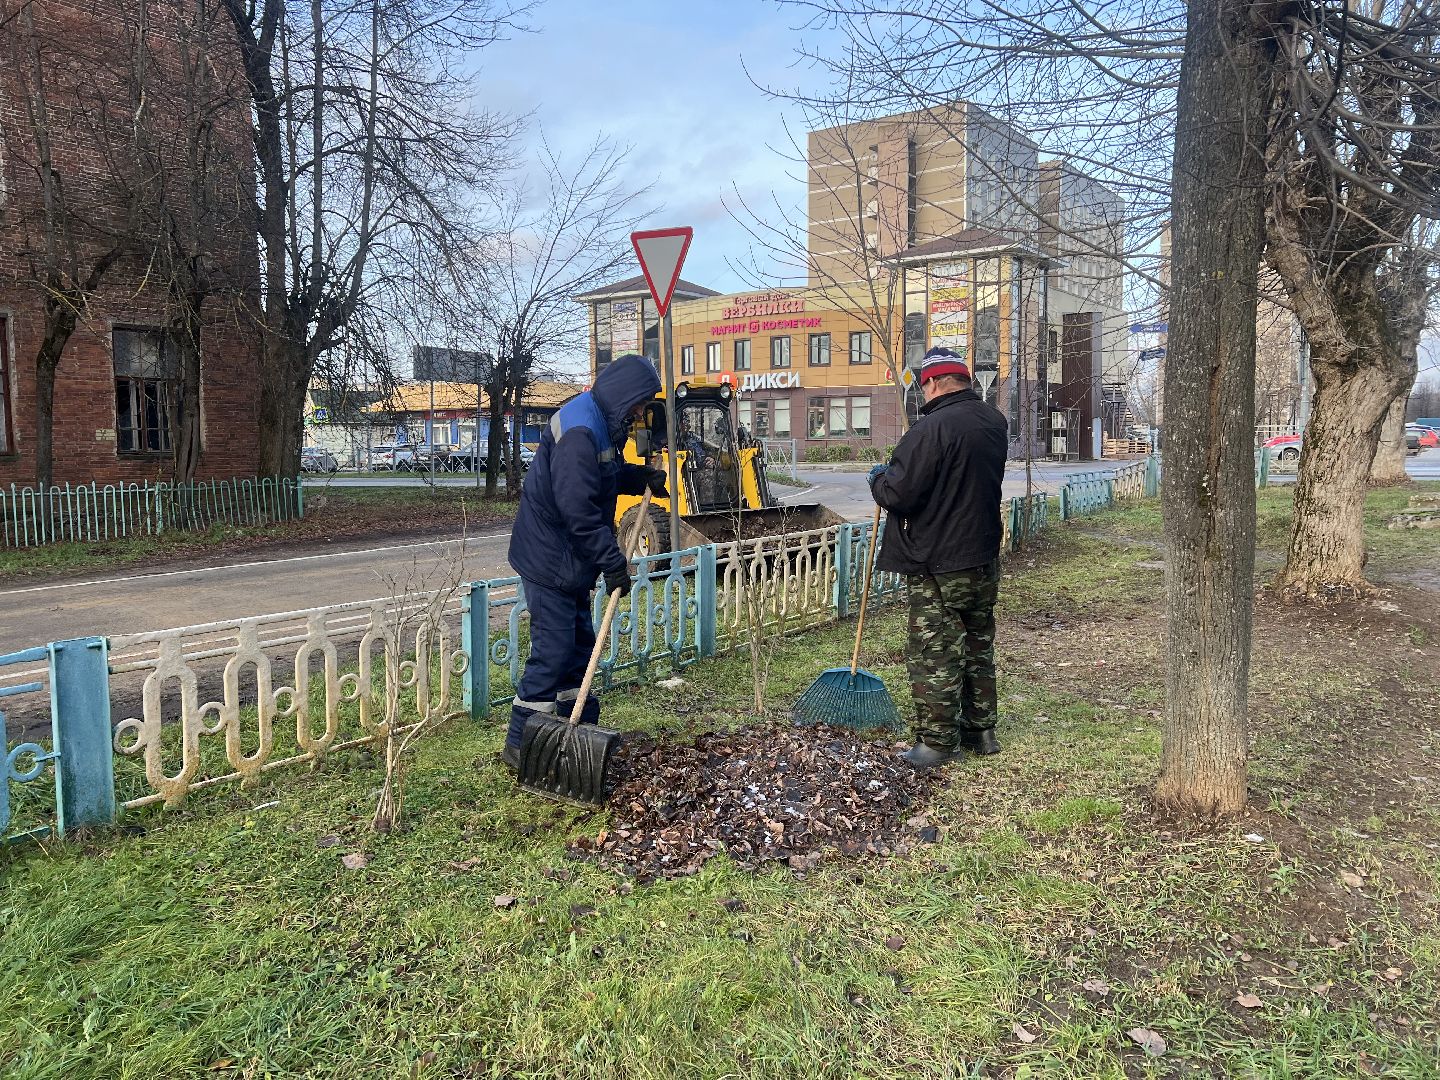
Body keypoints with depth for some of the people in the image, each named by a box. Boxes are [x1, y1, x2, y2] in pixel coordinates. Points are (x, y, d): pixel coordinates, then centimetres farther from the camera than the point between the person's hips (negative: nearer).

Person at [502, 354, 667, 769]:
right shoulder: (578, 431, -24)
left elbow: (607, 474, 27)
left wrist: (641, 477, 10)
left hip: (571, 561, 11)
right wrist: (613, 562, -24)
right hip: (549, 560, -11)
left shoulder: (601, 424, 10)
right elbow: (577, 509, -28)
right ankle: (520, 745, 6)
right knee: (553, 652, -6)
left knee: (579, 645, 17)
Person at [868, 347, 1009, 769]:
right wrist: (897, 472, 17)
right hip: (985, 560, 8)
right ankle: (981, 730, 30)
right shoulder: (995, 424, 6)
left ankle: (938, 742, 10)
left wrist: (878, 479, 0)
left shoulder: (933, 428, -21)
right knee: (979, 647, 19)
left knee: (935, 655, 2)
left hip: (938, 566, -8)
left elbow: (898, 493, -22)